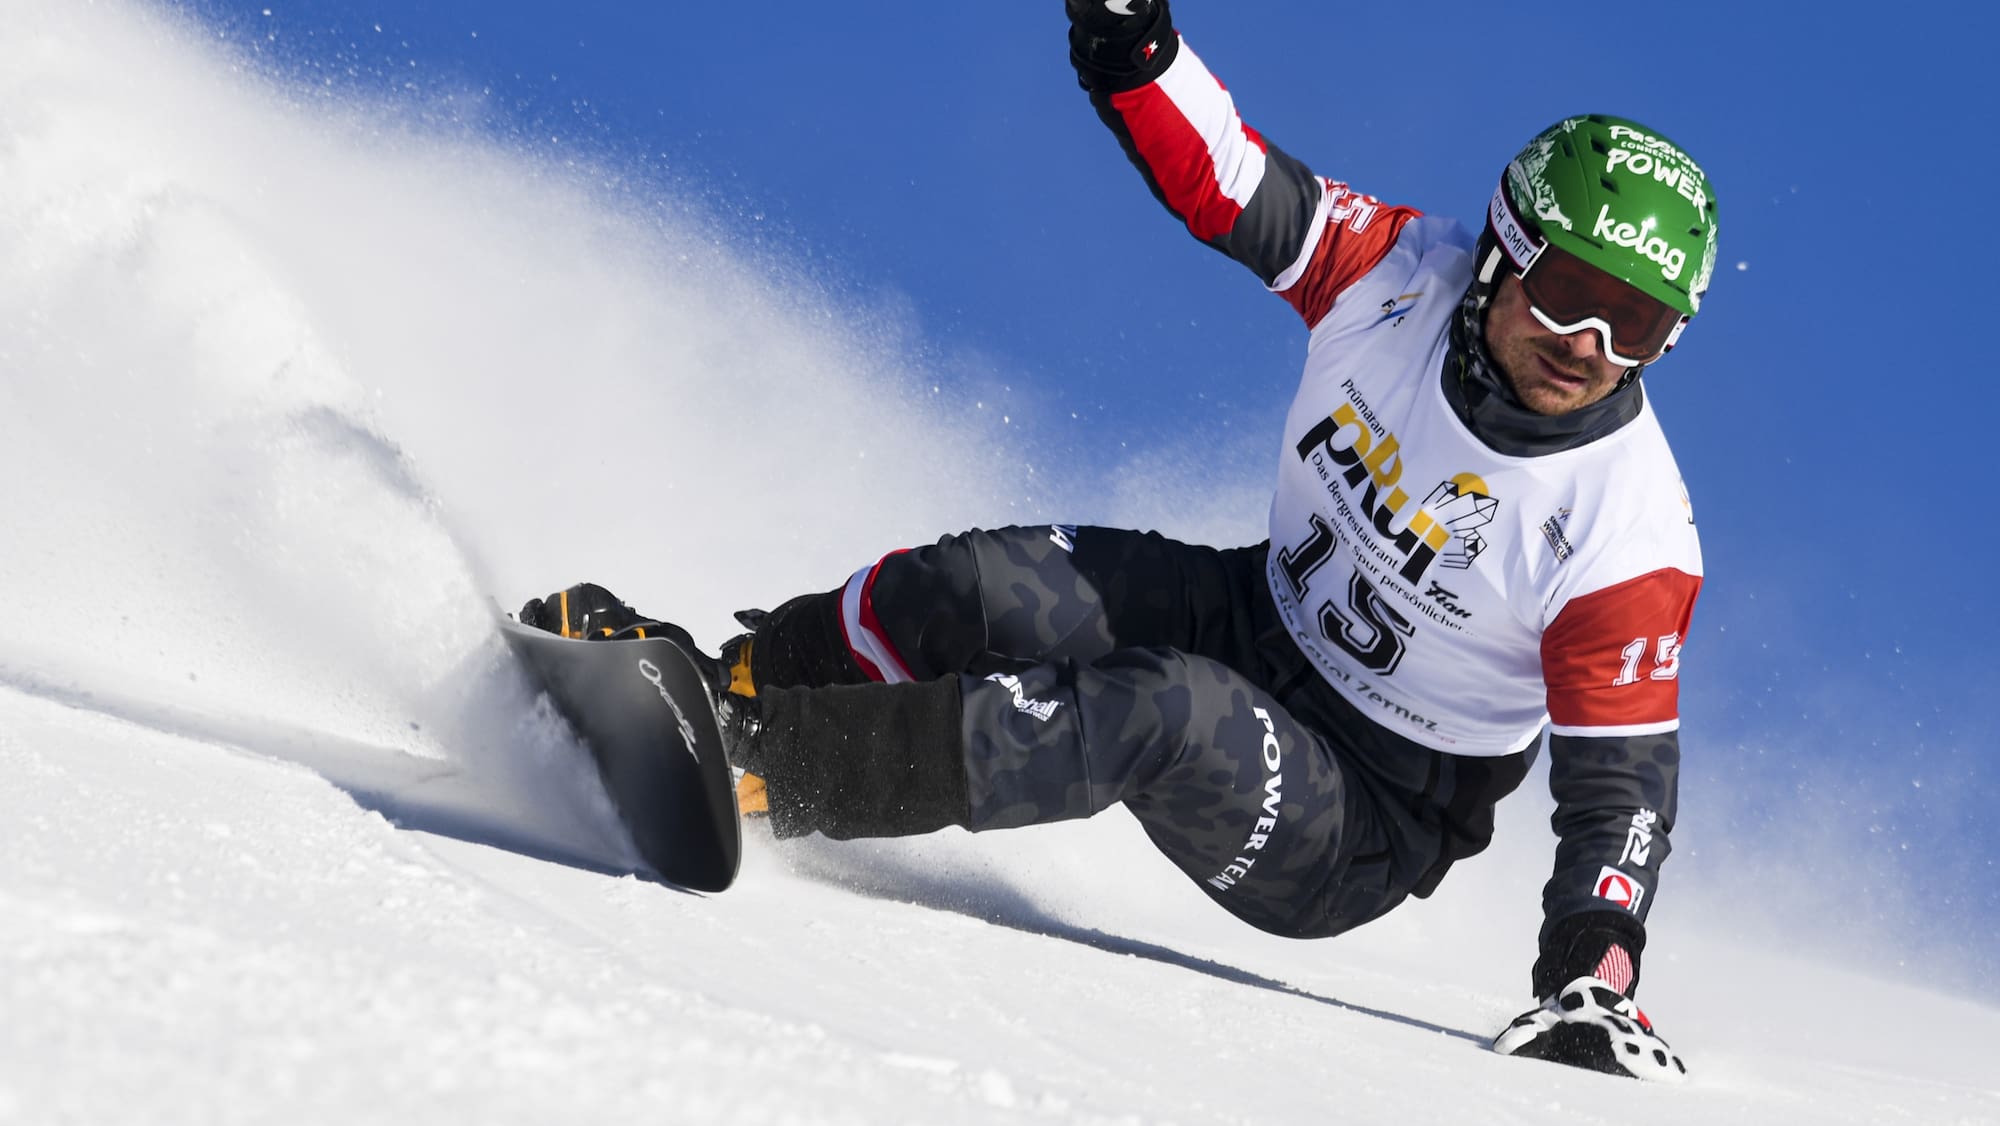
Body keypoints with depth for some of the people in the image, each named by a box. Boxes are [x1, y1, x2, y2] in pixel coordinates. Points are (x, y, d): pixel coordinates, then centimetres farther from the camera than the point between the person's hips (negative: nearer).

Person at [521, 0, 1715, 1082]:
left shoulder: (1628, 539, -24)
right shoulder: (1406, 274, -13)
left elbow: (1621, 782, -20)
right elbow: (1218, 174, -7)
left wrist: (1595, 960, -35)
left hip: (1354, 843, -5)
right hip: (1256, 623, 5)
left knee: (1162, 711, -34)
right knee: (988, 591, -19)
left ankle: (761, 765, -34)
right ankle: (716, 681, 1)